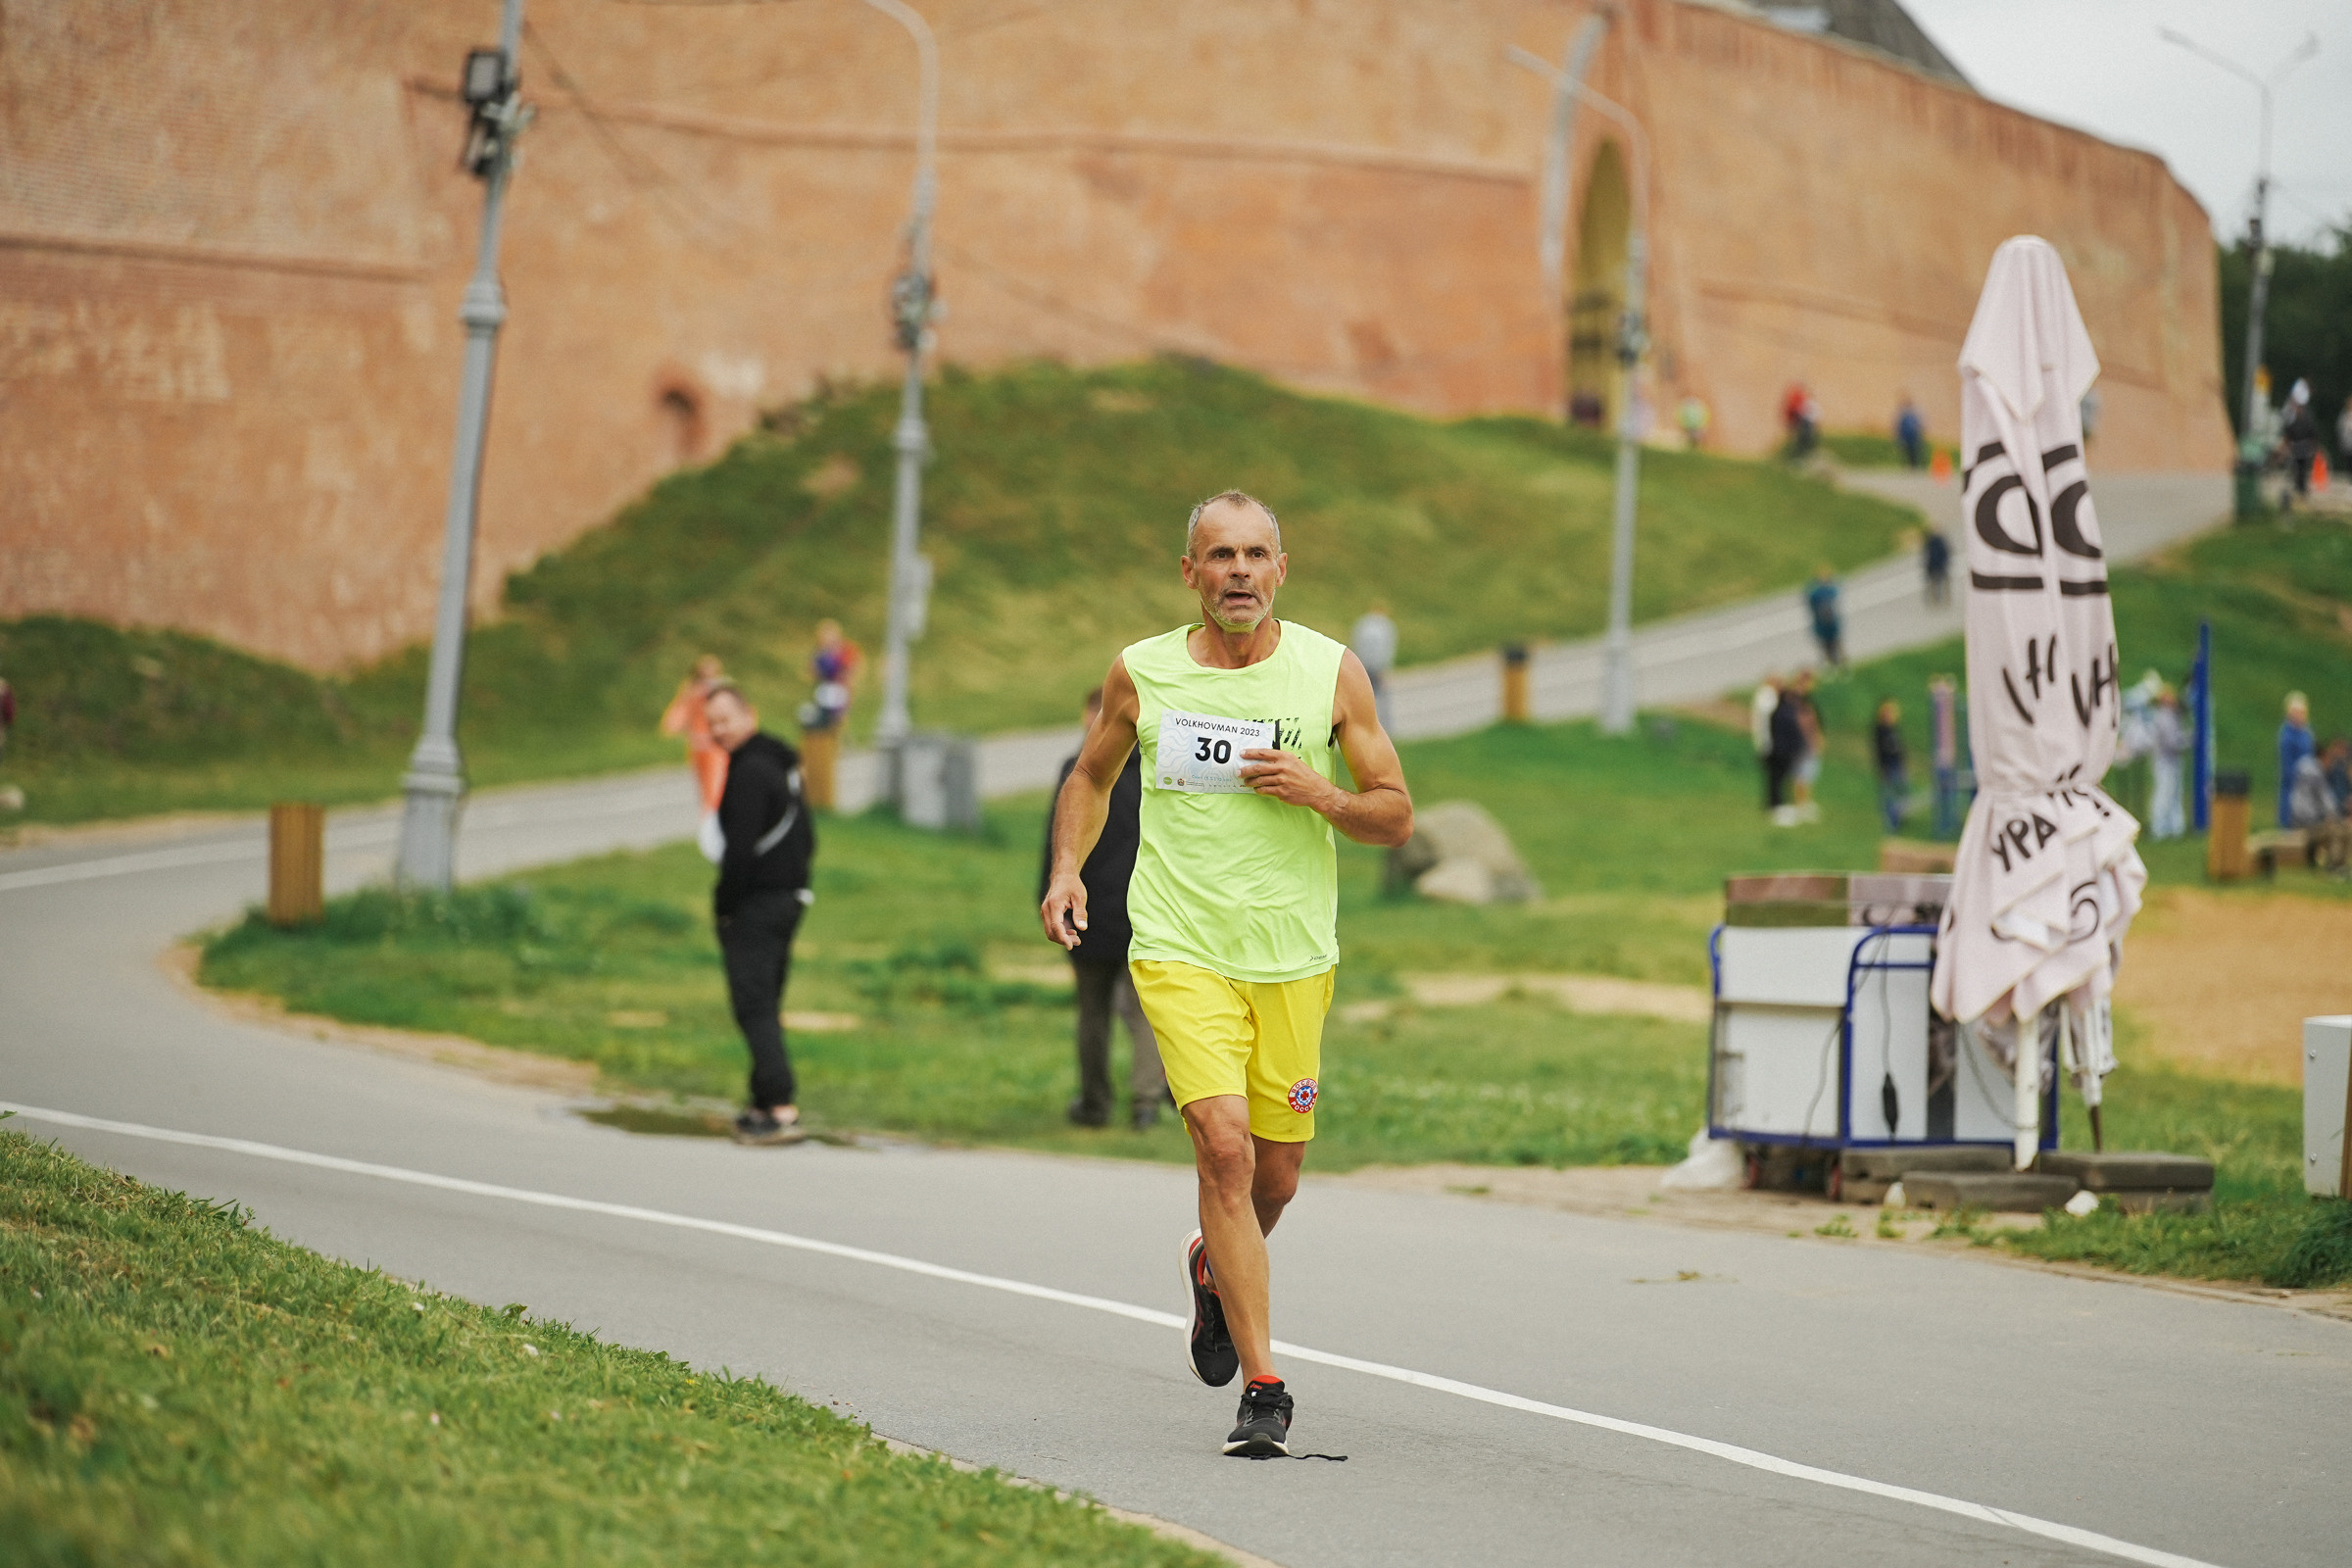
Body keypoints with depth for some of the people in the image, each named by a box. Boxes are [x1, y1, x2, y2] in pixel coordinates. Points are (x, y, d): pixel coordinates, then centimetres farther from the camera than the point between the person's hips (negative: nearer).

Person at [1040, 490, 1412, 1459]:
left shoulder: (1332, 672, 0)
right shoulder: (1141, 673, 1)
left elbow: (1396, 816, 5)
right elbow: (1092, 776, 18)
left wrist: (1321, 794, -15)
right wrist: (1067, 868, 1)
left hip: (1294, 957, 2)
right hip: (1181, 949, -2)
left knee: (1274, 1177, 9)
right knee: (1224, 1147, -19)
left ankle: (1213, 1269, 45)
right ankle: (1264, 1389, -14)